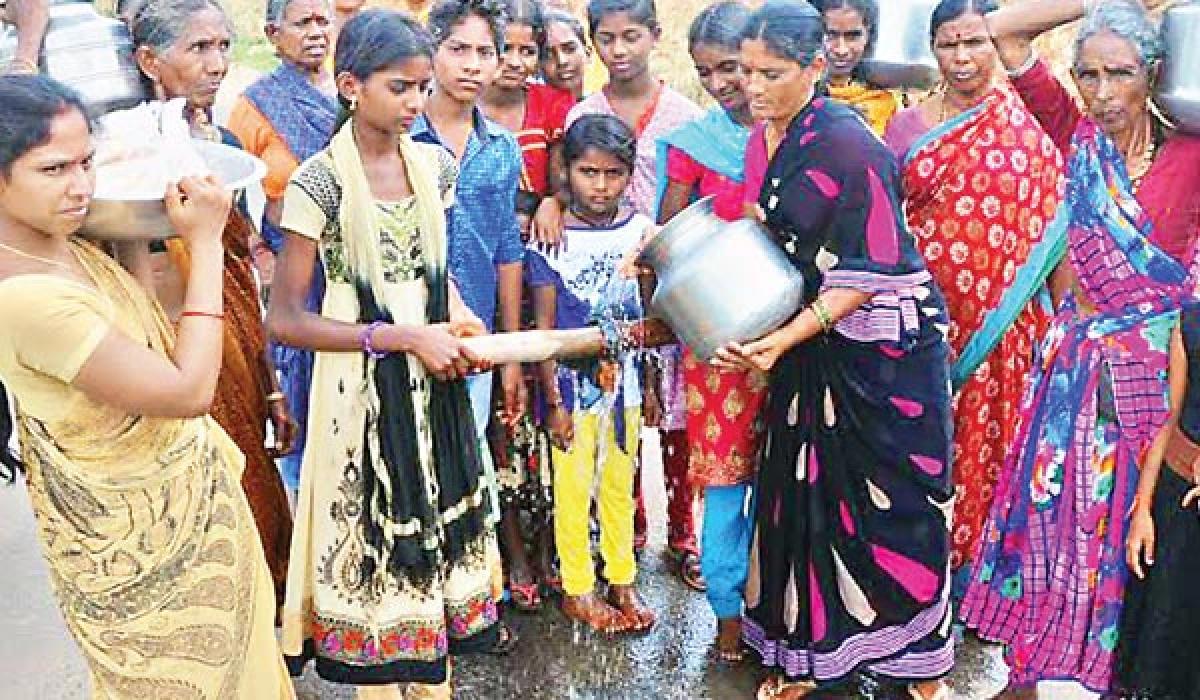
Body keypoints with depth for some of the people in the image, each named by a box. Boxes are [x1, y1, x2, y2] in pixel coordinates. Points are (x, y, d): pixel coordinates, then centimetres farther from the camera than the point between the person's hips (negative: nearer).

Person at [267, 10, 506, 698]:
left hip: (434, 382, 6)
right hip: (364, 388, -5)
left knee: (437, 521, 16)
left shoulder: (434, 163, 1)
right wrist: (406, 336, -20)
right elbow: (286, 319, -16)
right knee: (375, 539, 7)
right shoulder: (320, 182, -15)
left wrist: (458, 316, -3)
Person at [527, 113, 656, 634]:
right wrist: (554, 402, -9)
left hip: (623, 378, 3)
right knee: (573, 488, 8)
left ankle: (622, 579, 31)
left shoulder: (641, 230, -1)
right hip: (572, 381, -3)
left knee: (619, 484, 16)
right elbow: (543, 327, -9)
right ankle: (576, 589, 24)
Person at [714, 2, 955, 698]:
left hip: (883, 345, -6)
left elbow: (866, 272, -19)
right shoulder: (765, 136, 4)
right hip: (808, 338, 7)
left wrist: (785, 339, -24)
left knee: (892, 496, 4)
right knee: (804, 493, 9)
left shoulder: (847, 142, -19)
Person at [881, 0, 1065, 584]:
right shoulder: (907, 127, 6)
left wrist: (1063, 315, -4)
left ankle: (971, 566, 21)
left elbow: (1051, 225, 1)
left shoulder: (1028, 124, 0)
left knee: (985, 438, 5)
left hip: (999, 320, -1)